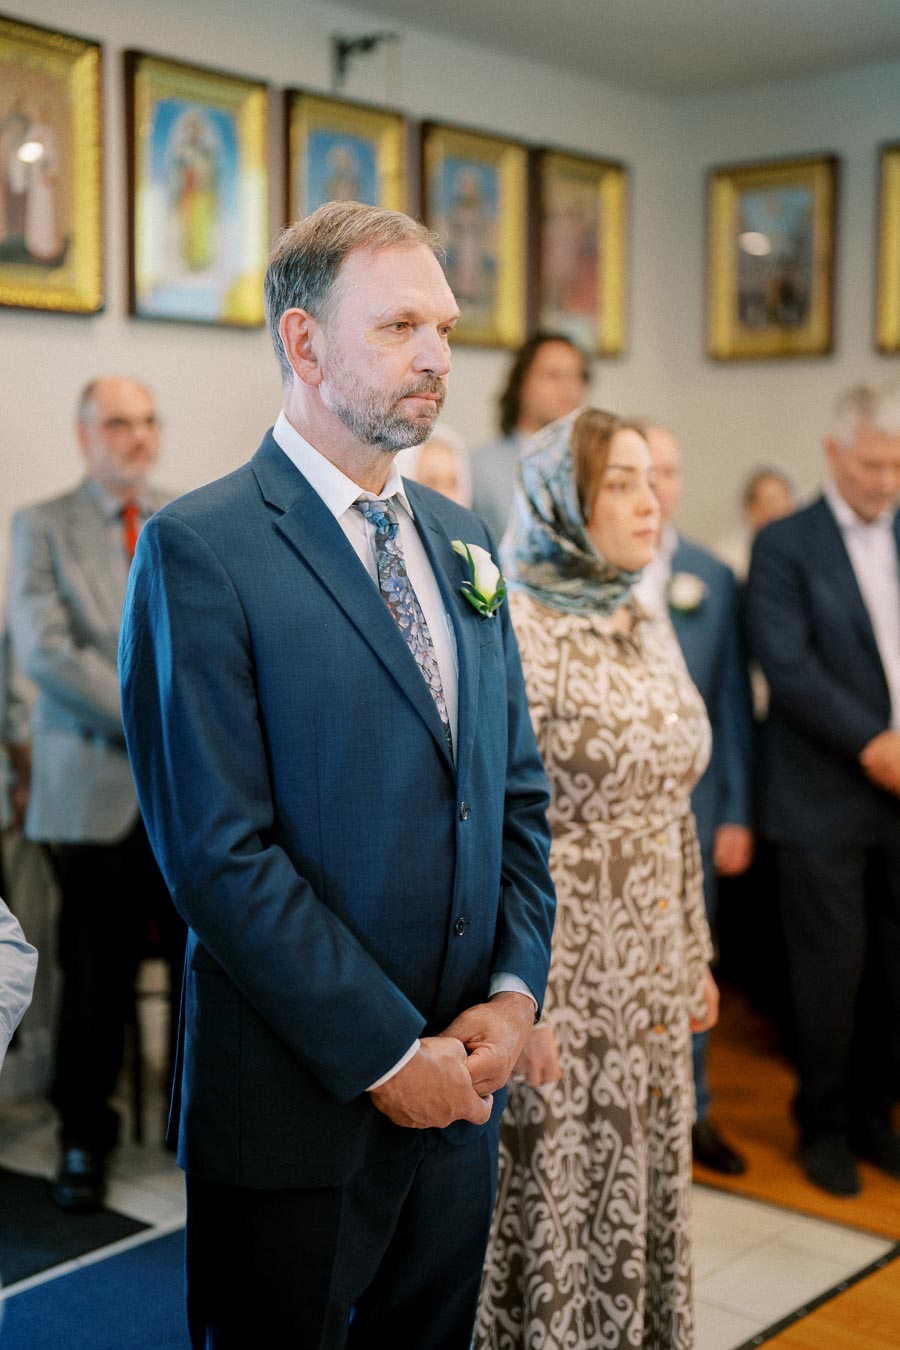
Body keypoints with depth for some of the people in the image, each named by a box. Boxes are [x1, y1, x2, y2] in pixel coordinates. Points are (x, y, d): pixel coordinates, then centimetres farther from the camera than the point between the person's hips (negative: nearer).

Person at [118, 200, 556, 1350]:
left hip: (461, 1087, 6)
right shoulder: (199, 550, -13)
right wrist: (387, 1054, -16)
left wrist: (515, 989, -1)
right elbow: (219, 852, -18)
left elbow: (517, 790, 12)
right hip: (299, 1105, -6)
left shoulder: (457, 539, 9)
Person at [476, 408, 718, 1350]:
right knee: (548, 1202, 6)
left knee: (639, 1192, 16)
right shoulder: (512, 634, -15)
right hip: (556, 981, -7)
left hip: (648, 981, 7)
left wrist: (694, 954, 15)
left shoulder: (650, 632, 9)